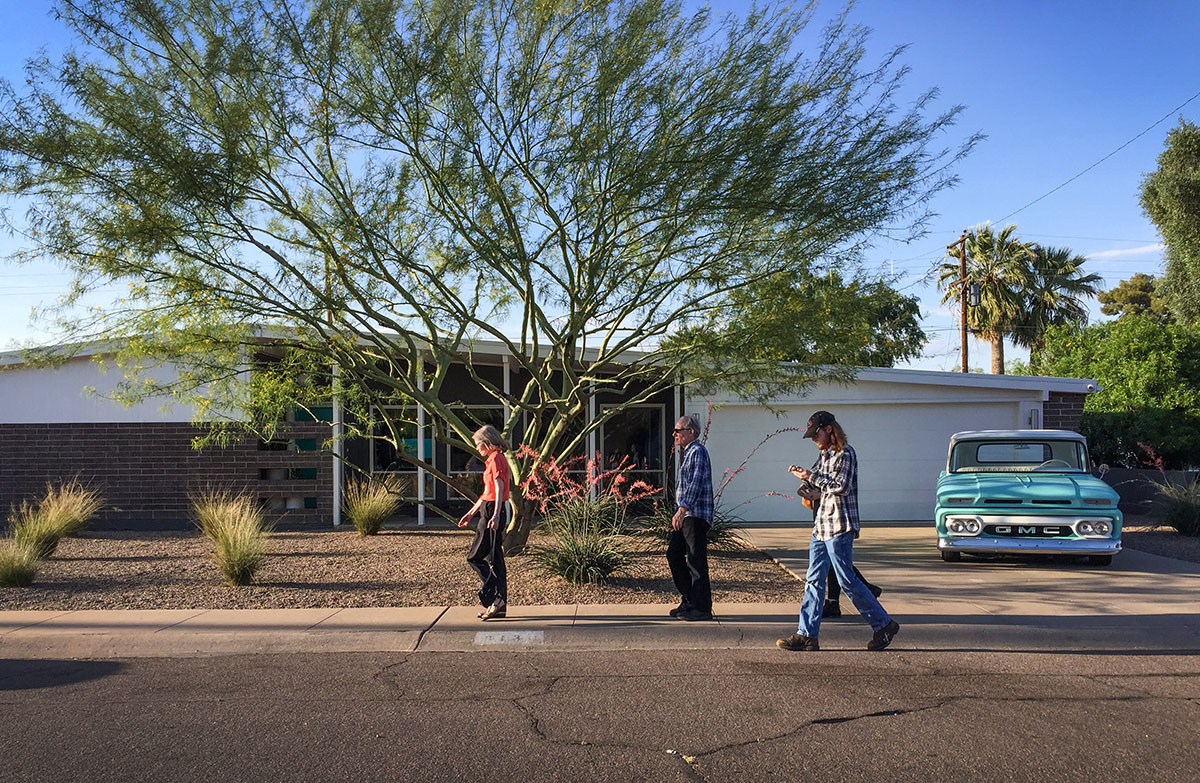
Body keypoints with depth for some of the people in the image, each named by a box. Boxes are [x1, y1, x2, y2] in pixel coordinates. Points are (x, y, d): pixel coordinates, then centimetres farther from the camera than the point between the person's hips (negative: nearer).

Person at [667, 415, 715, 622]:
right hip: (685, 515, 10)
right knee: (674, 554, 10)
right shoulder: (688, 453, 21)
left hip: (696, 515, -10)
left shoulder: (698, 451, -11)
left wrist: (682, 510, -27)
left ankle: (702, 608, -2)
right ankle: (689, 600, 18)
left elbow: (696, 484, -21)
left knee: (696, 560, -7)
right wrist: (679, 513, 21)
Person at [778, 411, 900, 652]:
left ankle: (884, 624, 10)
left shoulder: (845, 454, -10)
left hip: (839, 526, -9)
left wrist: (812, 477, -16)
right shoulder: (824, 454, 17)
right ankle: (807, 635, 7)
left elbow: (841, 487, -19)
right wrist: (804, 475, 7)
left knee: (847, 580, -4)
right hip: (821, 526, 9)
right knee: (814, 580, 5)